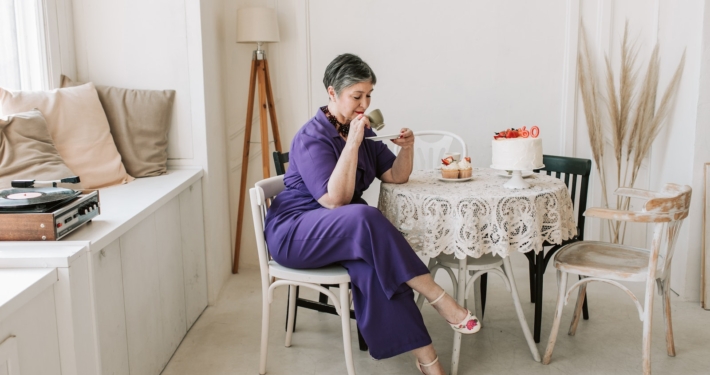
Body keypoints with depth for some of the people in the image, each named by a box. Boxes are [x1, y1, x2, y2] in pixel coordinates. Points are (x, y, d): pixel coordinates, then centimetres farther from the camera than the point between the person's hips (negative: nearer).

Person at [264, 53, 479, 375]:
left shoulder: (362, 131, 8)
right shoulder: (312, 138, -16)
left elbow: (396, 176, 11)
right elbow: (335, 200, -25)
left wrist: (407, 148, -8)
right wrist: (352, 143, -28)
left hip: (346, 232, 6)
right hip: (294, 232, -6)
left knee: (373, 263, -29)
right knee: (365, 218, -36)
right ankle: (439, 300, -28)